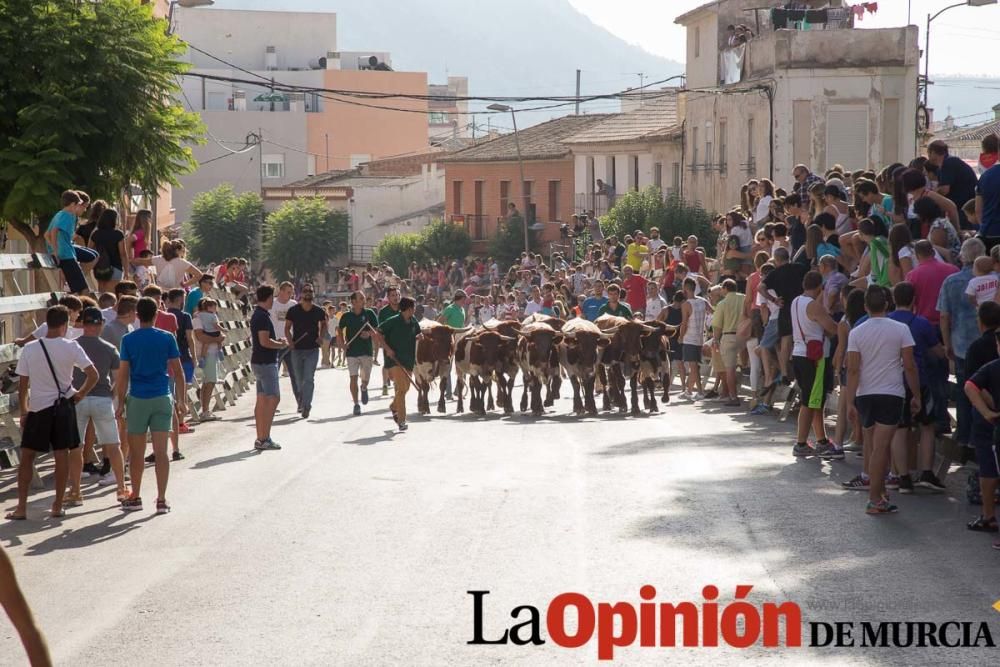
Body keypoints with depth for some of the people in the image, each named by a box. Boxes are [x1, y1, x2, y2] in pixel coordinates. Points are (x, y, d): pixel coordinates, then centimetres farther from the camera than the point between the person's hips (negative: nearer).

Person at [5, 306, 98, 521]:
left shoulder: (29, 349, -5)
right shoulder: (71, 347, -7)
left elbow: (22, 384, -1)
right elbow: (93, 375, -10)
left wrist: (23, 411, 9)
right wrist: (80, 394, 5)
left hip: (38, 408, 0)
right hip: (64, 405, 0)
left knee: (26, 456, 7)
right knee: (62, 455, 8)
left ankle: (21, 507, 4)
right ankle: (58, 506, 11)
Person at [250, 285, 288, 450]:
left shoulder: (256, 315, 15)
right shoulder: (263, 316, -17)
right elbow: (265, 341, -23)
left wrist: (277, 342, 14)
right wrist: (281, 345, -8)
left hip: (258, 361, 10)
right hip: (266, 362, -10)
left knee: (262, 400, 10)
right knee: (273, 398, -9)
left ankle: (260, 439, 12)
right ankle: (264, 438, -12)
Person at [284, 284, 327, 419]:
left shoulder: (318, 311, -1)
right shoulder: (293, 310, -4)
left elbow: (324, 324, 19)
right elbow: (287, 328, 3)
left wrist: (321, 336, 2)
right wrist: (290, 341, -14)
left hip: (312, 350, -1)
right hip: (297, 350, 1)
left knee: (309, 379, -11)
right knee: (300, 380, 12)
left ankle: (306, 406, -11)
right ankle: (302, 401, 35)